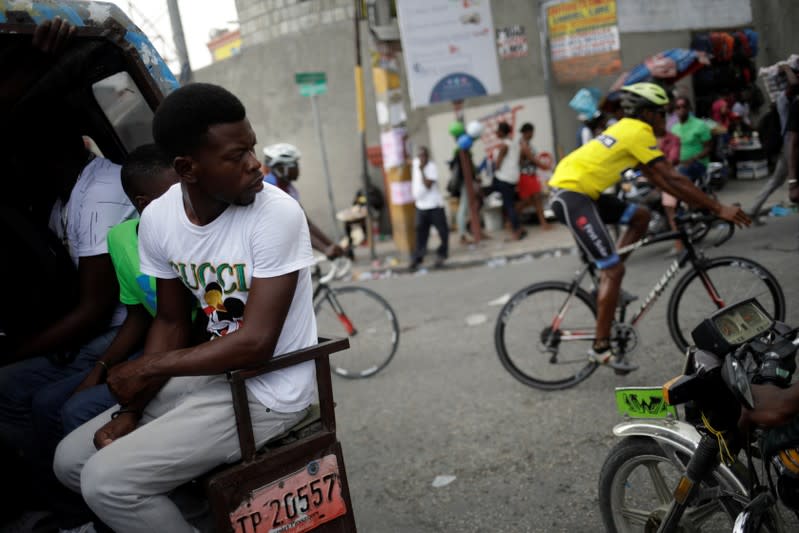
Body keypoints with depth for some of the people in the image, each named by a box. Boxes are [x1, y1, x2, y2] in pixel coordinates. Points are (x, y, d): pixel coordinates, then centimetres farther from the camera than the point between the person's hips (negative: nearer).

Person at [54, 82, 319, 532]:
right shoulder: (158, 218, -5)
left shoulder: (276, 214, -23)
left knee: (106, 481, -13)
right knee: (72, 460, 11)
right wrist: (131, 409, -5)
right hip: (212, 374, 7)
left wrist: (147, 369, -14)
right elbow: (171, 322, 7)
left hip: (266, 393, -7)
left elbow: (255, 344, -24)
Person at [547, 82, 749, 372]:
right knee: (614, 269, -9)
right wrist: (719, 208, -13)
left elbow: (657, 179, 21)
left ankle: (606, 282, 12)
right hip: (570, 193, -10)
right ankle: (601, 348, -3)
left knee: (640, 217, 14)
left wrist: (700, 201, 19)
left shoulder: (627, 129, 18)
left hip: (577, 189, 10)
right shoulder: (639, 133, -10)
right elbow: (673, 179, -15)